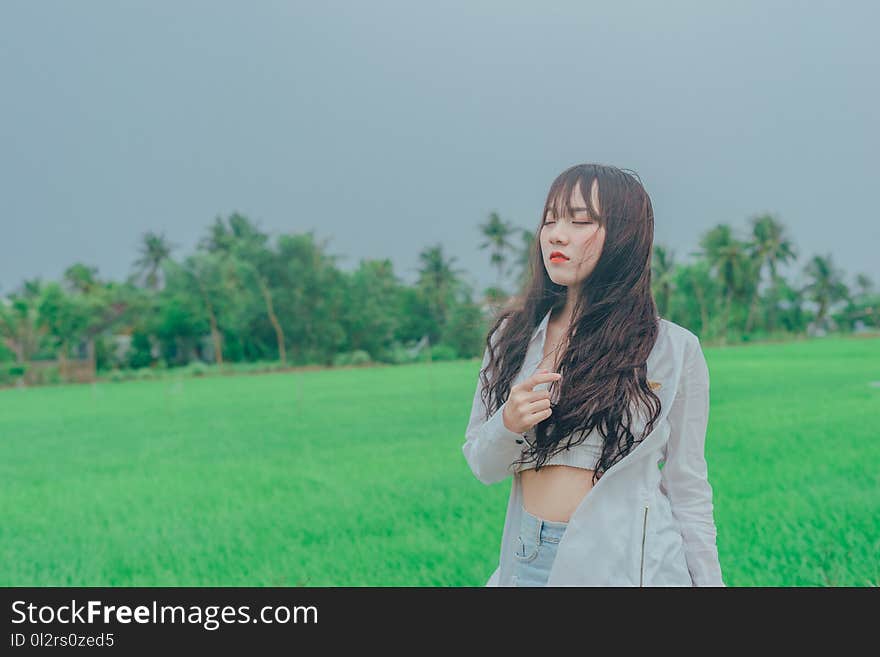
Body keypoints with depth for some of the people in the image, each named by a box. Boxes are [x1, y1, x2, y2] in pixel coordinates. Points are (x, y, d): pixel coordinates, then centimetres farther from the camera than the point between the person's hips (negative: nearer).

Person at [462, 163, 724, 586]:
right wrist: (507, 425, -15)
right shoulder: (512, 336, 2)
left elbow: (688, 489, 0)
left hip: (627, 564, -2)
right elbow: (481, 465, 5)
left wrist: (708, 580, -1)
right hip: (526, 560, 3)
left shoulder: (674, 349, -5)